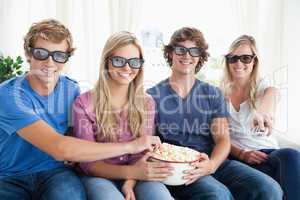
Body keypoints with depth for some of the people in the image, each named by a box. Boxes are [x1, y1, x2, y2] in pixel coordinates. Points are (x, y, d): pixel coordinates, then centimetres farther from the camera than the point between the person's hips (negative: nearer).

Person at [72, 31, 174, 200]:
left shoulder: (146, 103, 4)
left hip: (134, 177, 2)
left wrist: (130, 183, -19)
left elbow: (142, 153, 1)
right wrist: (130, 172, -25)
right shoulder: (84, 103, -6)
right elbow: (88, 162, -9)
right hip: (100, 176, -2)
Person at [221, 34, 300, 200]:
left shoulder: (262, 86, 5)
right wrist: (241, 154, -16)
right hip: (237, 156, -1)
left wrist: (263, 110, -50)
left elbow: (273, 92, -24)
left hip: (268, 152, 2)